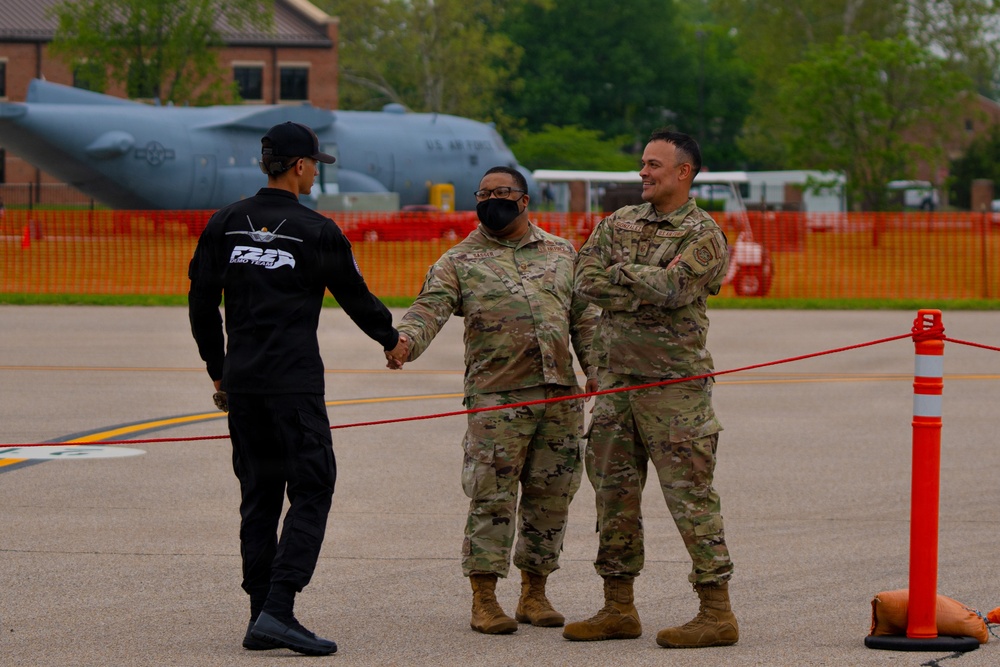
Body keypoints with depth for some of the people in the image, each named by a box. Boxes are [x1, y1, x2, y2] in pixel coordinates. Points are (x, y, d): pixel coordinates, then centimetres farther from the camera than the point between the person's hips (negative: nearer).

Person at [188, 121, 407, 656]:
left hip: (241, 382, 6)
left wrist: (218, 370, 22)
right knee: (311, 492, -2)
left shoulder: (225, 225, 7)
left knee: (258, 495, 11)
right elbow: (355, 295, 5)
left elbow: (202, 303, 11)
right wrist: (392, 339, 24)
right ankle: (278, 609, -15)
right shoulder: (316, 232, -7)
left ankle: (261, 619, 11)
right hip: (295, 383, -6)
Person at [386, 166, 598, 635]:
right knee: (492, 496, -6)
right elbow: (430, 309, -7)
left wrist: (597, 372, 7)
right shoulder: (459, 261, 6)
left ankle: (534, 593, 18)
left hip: (561, 394, 3)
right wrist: (405, 341, -27)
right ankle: (484, 600, 1)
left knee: (551, 495, 6)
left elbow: (584, 319, 17)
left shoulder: (561, 253, 16)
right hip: (496, 397, -3)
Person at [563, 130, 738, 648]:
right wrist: (645, 292, -10)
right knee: (614, 490, 10)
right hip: (617, 375, 7)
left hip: (672, 382, -7)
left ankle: (717, 611, -5)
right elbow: (586, 281, 1)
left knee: (689, 494, -7)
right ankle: (619, 609, 18)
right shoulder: (618, 223, 13)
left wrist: (623, 272, -6)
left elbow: (670, 287, -22)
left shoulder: (704, 236, -6)